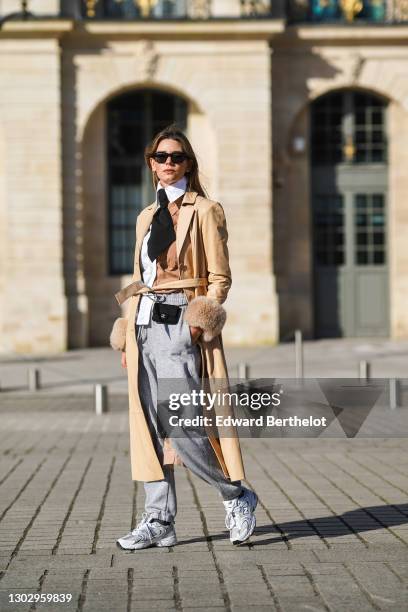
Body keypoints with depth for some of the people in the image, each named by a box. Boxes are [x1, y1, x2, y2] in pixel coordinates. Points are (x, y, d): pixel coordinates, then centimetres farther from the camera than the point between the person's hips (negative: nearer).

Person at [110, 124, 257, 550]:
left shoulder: (205, 211, 1)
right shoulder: (146, 217, 19)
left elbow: (220, 278, -2)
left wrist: (201, 319, -15)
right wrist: (127, 337, 15)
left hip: (179, 323, -6)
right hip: (143, 323, 6)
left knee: (182, 427, -12)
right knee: (150, 427, 4)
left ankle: (236, 497, 9)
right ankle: (159, 522, 9)